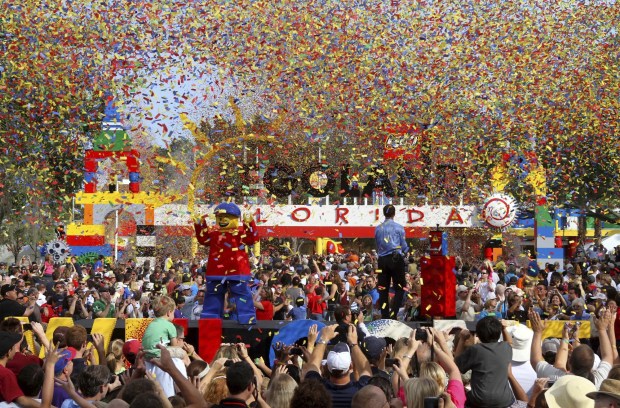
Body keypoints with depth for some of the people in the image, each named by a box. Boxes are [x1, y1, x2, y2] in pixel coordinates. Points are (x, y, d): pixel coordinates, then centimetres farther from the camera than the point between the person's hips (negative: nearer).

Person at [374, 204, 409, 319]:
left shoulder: (378, 229, 7)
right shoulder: (399, 227, -3)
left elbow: (377, 246, 13)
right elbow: (404, 245, 1)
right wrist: (406, 252, 22)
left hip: (382, 260, 4)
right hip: (396, 259, -3)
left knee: (383, 289, 8)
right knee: (400, 288, 5)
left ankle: (384, 316, 9)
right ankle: (393, 314, -9)